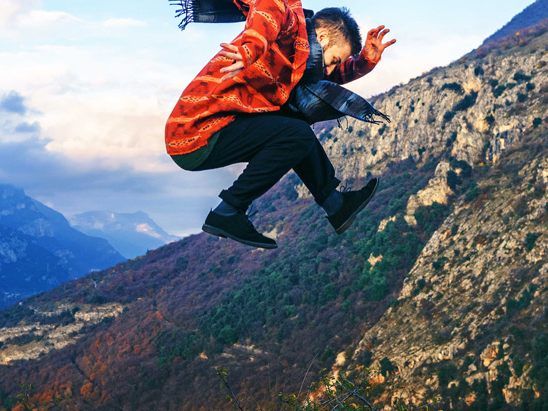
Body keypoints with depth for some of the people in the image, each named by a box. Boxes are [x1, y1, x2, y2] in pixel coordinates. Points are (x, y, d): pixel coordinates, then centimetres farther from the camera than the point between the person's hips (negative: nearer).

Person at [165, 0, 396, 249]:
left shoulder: (297, 61, 18)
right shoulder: (292, 25, -9)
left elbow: (339, 74, 33)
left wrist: (368, 57, 14)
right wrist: (250, 51, -47)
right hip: (197, 137, -10)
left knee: (292, 122, 18)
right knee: (298, 135, -17)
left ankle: (335, 205, 22)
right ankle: (226, 214, -11)